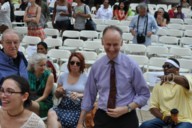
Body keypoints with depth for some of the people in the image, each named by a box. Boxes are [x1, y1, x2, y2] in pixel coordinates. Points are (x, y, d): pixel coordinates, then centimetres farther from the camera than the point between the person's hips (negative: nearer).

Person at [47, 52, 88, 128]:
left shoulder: (86, 78, 3)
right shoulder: (63, 76, 13)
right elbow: (57, 96, 20)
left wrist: (79, 95, -17)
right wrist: (59, 91, -3)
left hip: (78, 107, -4)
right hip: (64, 106, 4)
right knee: (51, 113, -30)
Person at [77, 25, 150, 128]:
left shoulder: (131, 65, -7)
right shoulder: (96, 67, -1)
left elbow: (144, 94, -2)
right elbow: (89, 95, 5)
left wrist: (126, 109, -16)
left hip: (126, 119, -1)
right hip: (102, 118, 2)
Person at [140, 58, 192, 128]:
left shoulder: (186, 79, 3)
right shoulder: (159, 85, 14)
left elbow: (185, 82, -24)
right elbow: (153, 106, 8)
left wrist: (172, 77, -45)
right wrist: (163, 116, -13)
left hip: (184, 121, -3)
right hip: (165, 119, 3)